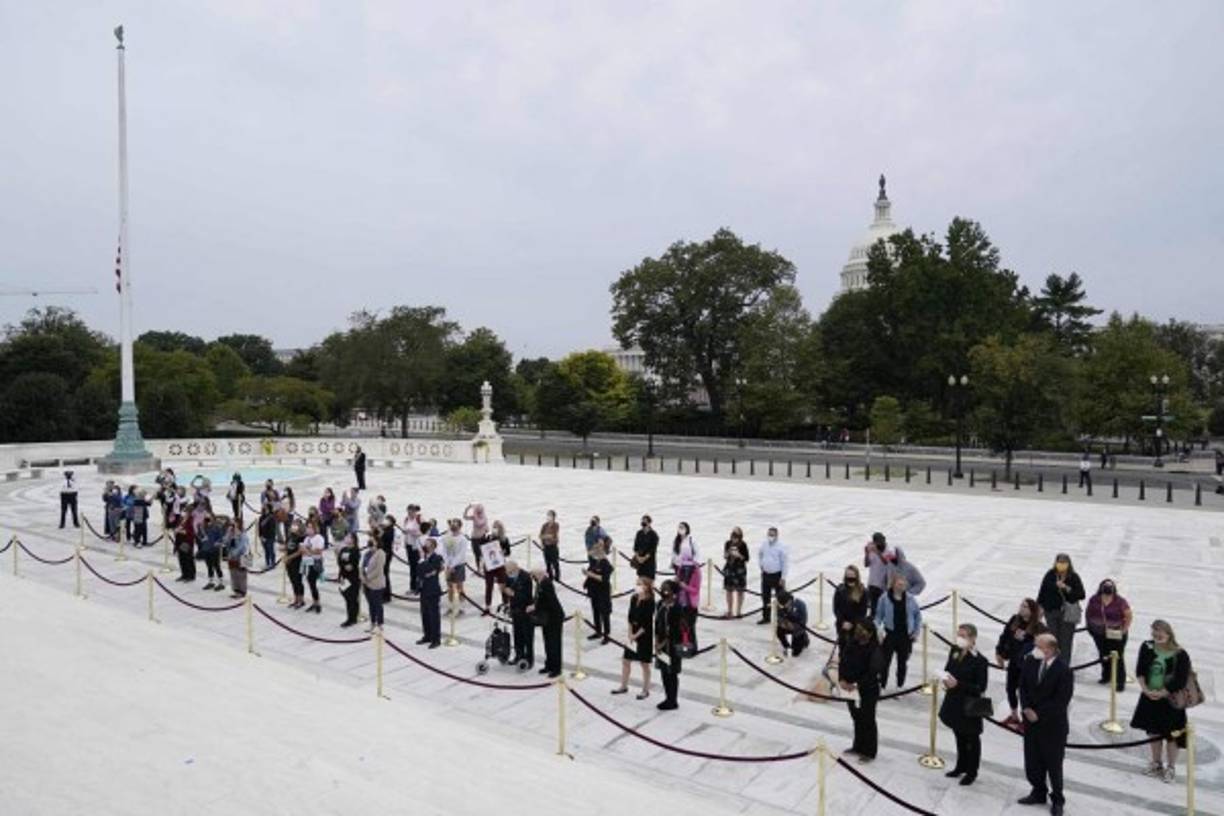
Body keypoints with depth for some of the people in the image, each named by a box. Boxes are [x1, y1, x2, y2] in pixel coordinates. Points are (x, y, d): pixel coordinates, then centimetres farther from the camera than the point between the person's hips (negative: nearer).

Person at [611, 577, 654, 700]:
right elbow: (630, 617, 2)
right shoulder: (633, 598, 0)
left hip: (645, 635, -6)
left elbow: (647, 623, -18)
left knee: (644, 663, 7)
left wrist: (636, 635, -15)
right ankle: (623, 686, 29)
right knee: (625, 660, 13)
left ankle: (645, 690, 21)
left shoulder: (650, 602, -18)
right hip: (633, 634, 6)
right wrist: (630, 634, -4)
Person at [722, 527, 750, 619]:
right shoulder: (728, 543, 1)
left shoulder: (743, 545, -10)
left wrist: (739, 555, -23)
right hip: (729, 568, 4)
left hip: (740, 569, -4)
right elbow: (725, 556, 9)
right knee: (729, 590, 10)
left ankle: (738, 611, 15)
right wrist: (728, 554, -12)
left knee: (739, 591, 4)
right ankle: (729, 611, 22)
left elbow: (746, 558, -7)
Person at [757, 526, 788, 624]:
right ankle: (765, 617, 25)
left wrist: (783, 577, -15)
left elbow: (785, 563, -13)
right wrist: (761, 565, 12)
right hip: (765, 574, 5)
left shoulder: (781, 546, -14)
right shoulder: (763, 544, 1)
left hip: (777, 575, -5)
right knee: (765, 597, 13)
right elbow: (759, 554, 22)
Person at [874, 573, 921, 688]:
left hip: (906, 635, 2)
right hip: (890, 634, -2)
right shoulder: (885, 598, -10)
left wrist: (916, 631, 5)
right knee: (885, 660, 0)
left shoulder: (910, 599, -4)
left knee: (903, 661, 15)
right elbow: (878, 616, -2)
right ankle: (881, 684, 11)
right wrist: (878, 630, -10)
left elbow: (918, 615, 8)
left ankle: (900, 685, 30)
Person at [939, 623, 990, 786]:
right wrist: (946, 680, -11)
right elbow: (948, 670, 11)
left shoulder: (979, 661, -21)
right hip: (954, 702, 6)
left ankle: (971, 772, 30)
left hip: (969, 706, -6)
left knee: (971, 739, 13)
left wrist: (958, 684, -27)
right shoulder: (954, 651, -2)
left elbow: (981, 687, -20)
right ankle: (961, 766, 39)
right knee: (959, 736, 22)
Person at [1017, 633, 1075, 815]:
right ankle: (1038, 792, 34)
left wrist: (1039, 714, -18)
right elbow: (1023, 686, 5)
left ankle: (1057, 800, 28)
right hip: (1031, 721, 5)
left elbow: (1061, 701, -19)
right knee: (1033, 761, 15)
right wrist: (1026, 708, -9)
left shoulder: (1064, 670, -20)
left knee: (1054, 764, 10)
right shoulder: (1031, 662, -4)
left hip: (1053, 725, -5)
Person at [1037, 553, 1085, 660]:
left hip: (1068, 613, -2)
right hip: (1051, 611, 2)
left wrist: (1067, 588, -22)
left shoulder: (1073, 577, -7)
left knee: (1066, 641, 2)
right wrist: (1040, 606, 7)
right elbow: (1042, 591, 7)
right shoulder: (1050, 575, -2)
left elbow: (1081, 595, -9)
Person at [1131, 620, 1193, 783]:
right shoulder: (1147, 647, -6)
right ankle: (1156, 763, 33)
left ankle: (1171, 768, 25)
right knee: (1153, 731, 16)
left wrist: (1161, 693, -16)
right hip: (1149, 697, 4)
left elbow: (1180, 681, -17)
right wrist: (1146, 690, -12)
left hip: (1170, 699, -4)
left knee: (1171, 735, 6)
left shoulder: (1180, 655, -18)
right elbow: (1140, 671, -2)